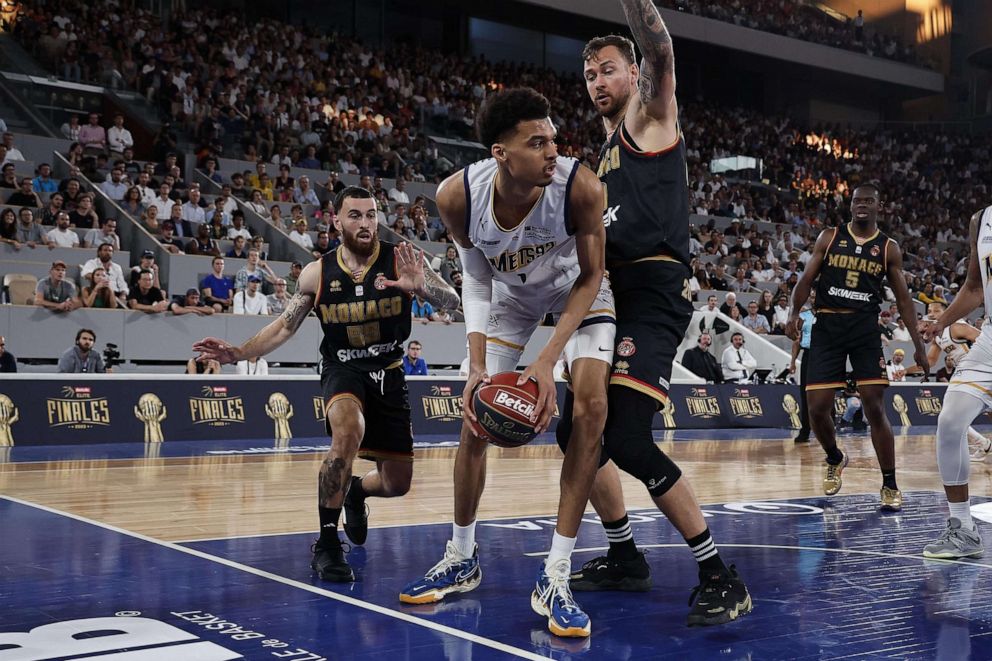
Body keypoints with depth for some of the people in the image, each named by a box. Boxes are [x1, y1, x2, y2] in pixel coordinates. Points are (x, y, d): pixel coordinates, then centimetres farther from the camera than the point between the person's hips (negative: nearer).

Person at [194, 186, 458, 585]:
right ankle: (326, 543, -24)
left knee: (397, 484, 7)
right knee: (348, 433, -37)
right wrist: (238, 354, -13)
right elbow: (285, 326, 1)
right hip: (342, 368, -2)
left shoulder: (400, 260, -13)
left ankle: (356, 491, 45)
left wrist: (422, 287, -44)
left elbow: (450, 300, -22)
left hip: (388, 372, 2)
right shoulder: (318, 274, -9)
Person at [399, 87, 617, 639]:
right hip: (511, 293, 2)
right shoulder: (458, 195, -30)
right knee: (476, 416, 1)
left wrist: (548, 360, -32)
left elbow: (590, 277, -22)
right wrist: (477, 363, -23)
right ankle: (462, 559, 22)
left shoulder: (580, 186, -37)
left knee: (592, 403, -21)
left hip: (577, 291, -2)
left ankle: (555, 576, -13)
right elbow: (476, 277, -12)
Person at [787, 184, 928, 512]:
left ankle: (890, 486, 4)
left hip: (865, 327, 0)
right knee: (817, 407, -5)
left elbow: (903, 298, 10)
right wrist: (794, 313, -13)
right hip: (827, 325, 1)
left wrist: (918, 344, 5)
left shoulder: (889, 248, 7)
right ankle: (835, 459, 26)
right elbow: (807, 279, 5)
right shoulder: (829, 237, 7)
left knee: (874, 407, -8)